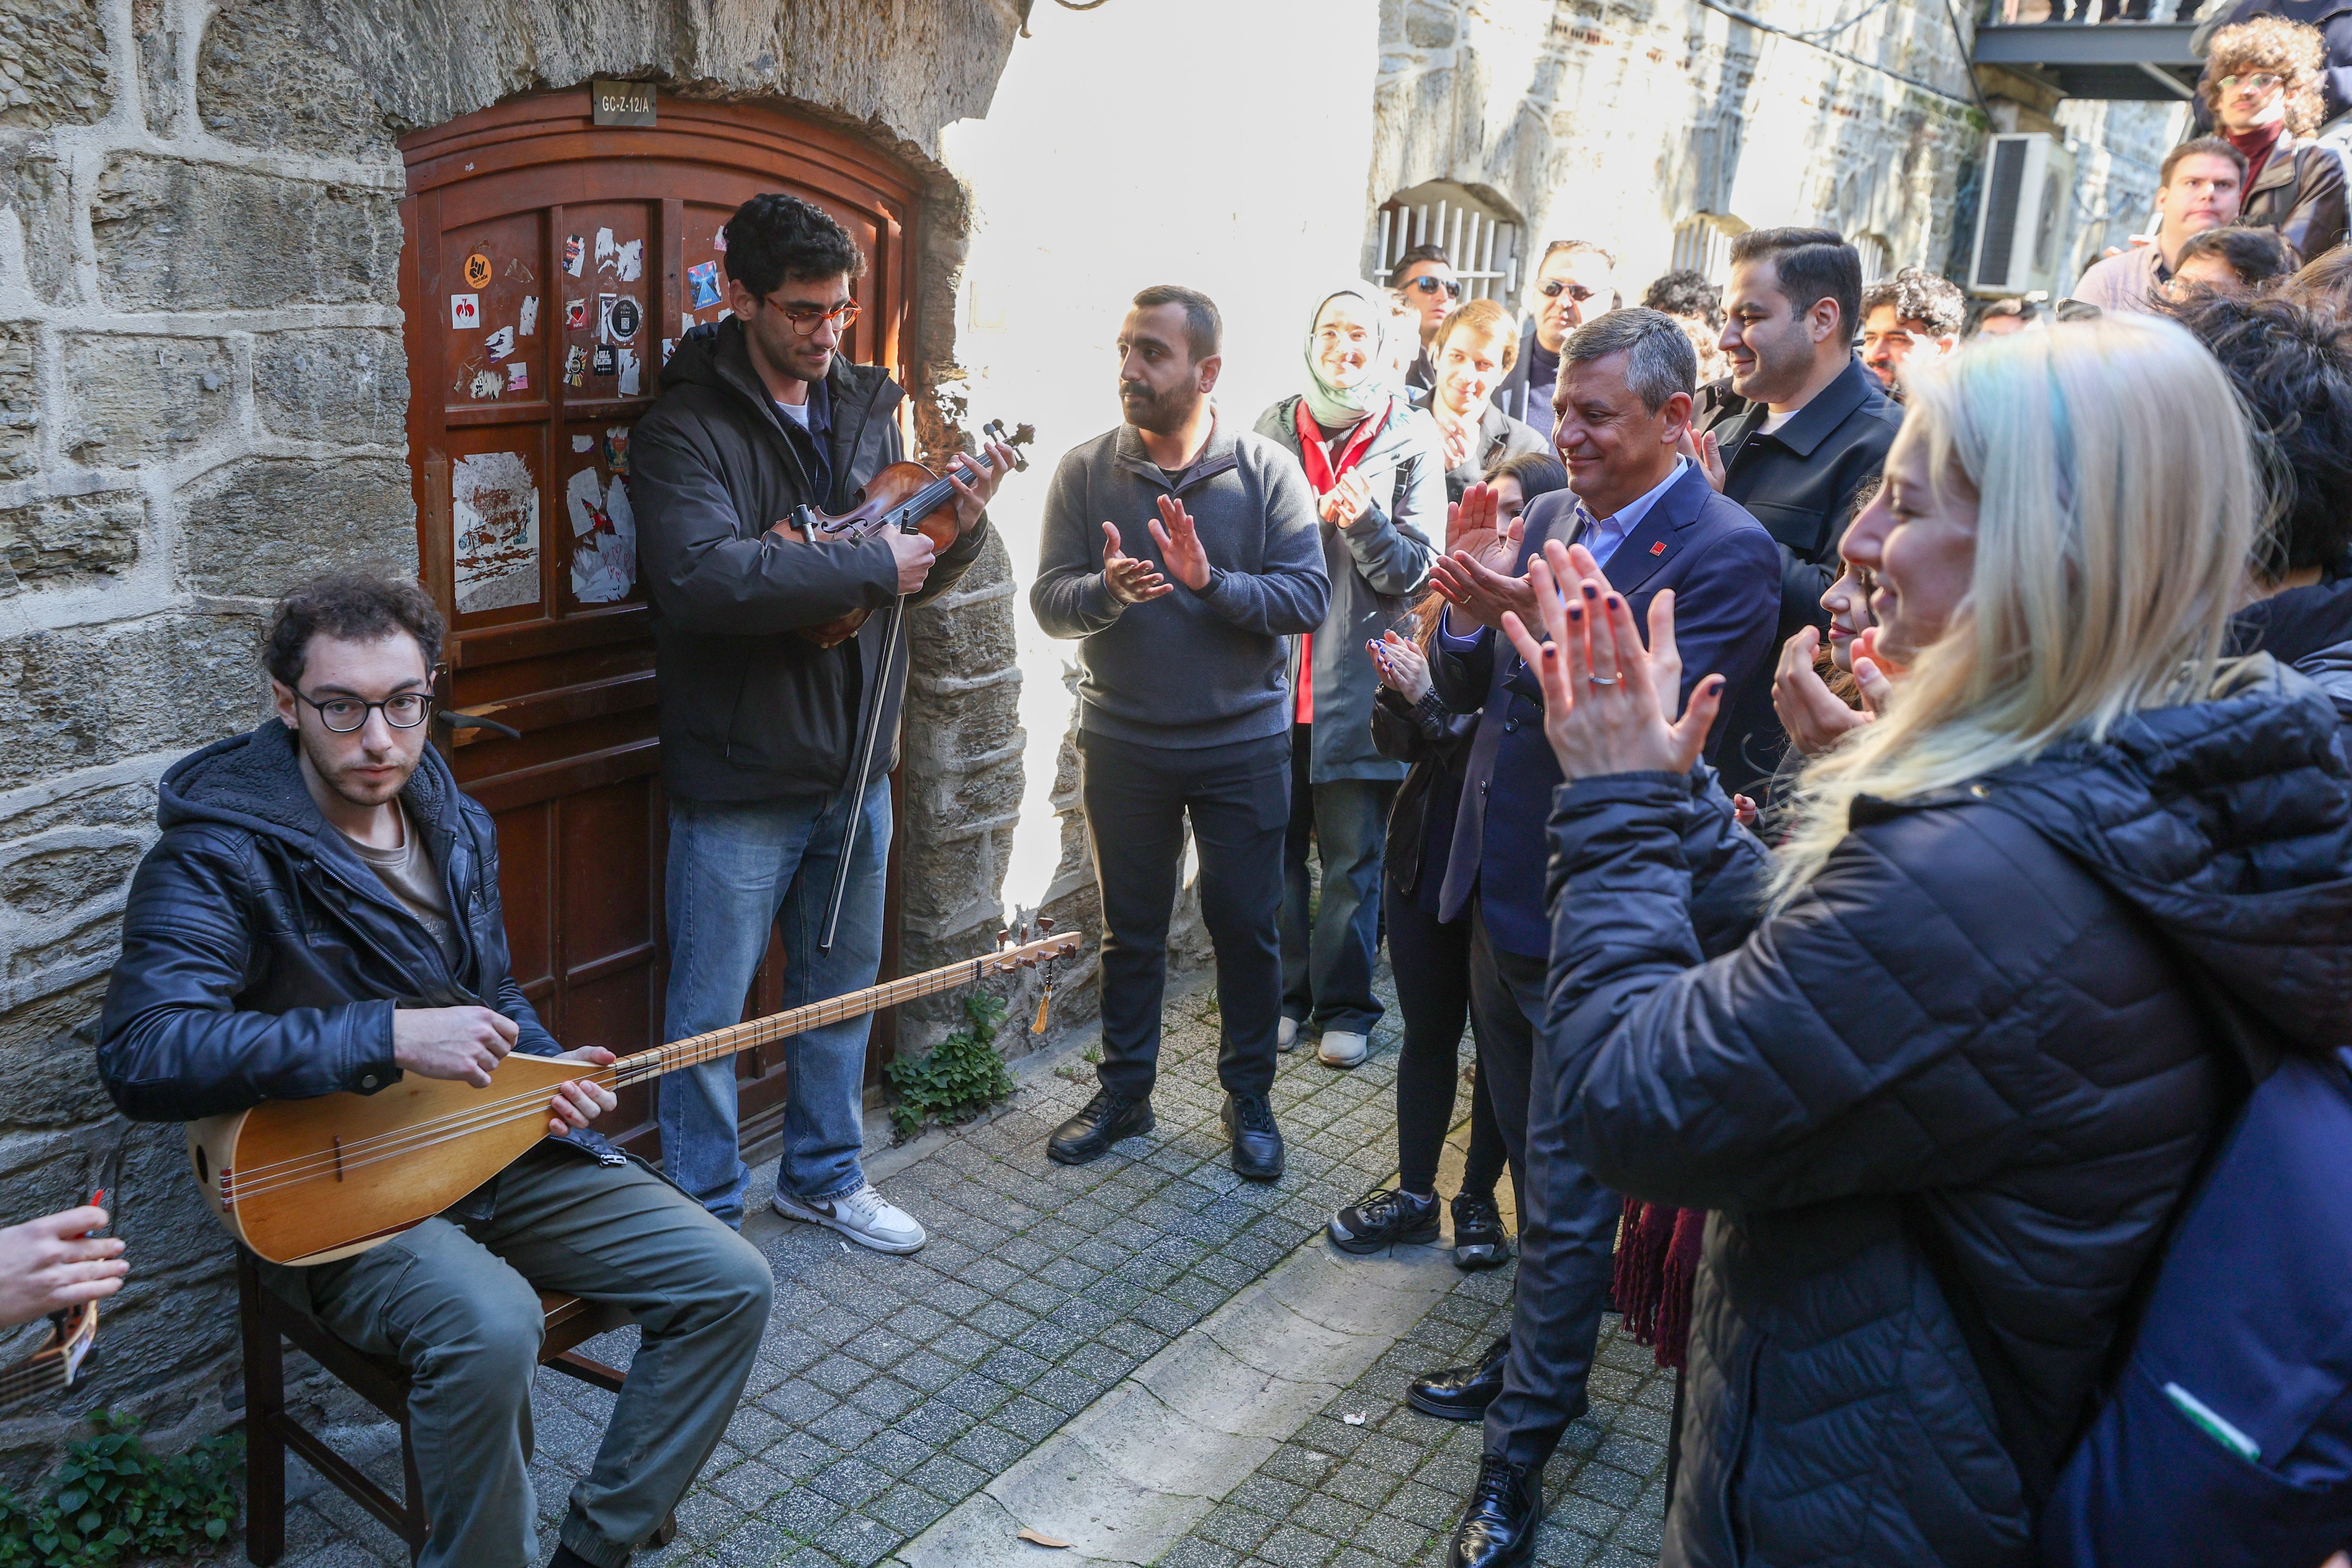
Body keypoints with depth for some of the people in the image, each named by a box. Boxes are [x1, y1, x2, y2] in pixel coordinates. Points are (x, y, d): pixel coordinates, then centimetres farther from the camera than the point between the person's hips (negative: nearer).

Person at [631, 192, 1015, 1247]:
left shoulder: (867, 408, 9)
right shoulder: (687, 429, -13)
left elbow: (920, 578, 14)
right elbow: (704, 577, -32)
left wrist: (958, 527, -8)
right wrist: (869, 567, -25)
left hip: (855, 763, 7)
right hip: (739, 777, -6)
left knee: (840, 988, 19)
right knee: (711, 1013, 5)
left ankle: (823, 1177, 38)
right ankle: (705, 1217, 23)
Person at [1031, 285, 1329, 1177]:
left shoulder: (1268, 471, -6)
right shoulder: (1086, 470, -3)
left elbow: (1309, 598, -14)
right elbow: (1049, 601, -8)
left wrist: (1212, 582, -28)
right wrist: (1107, 591, -29)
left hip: (1243, 744, -1)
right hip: (1123, 743, 1)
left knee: (1248, 927, 8)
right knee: (1130, 929, 14)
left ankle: (1249, 1098, 27)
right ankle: (1124, 1093, 31)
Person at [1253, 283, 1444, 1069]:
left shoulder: (1412, 438, 0)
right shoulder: (1275, 425, 7)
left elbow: (1418, 569, -4)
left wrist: (1364, 522, -19)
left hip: (1357, 678, -2)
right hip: (1273, 673, 2)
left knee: (1352, 859, 5)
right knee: (1276, 848, 10)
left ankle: (1345, 1004, 20)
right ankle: (1285, 994, 25)